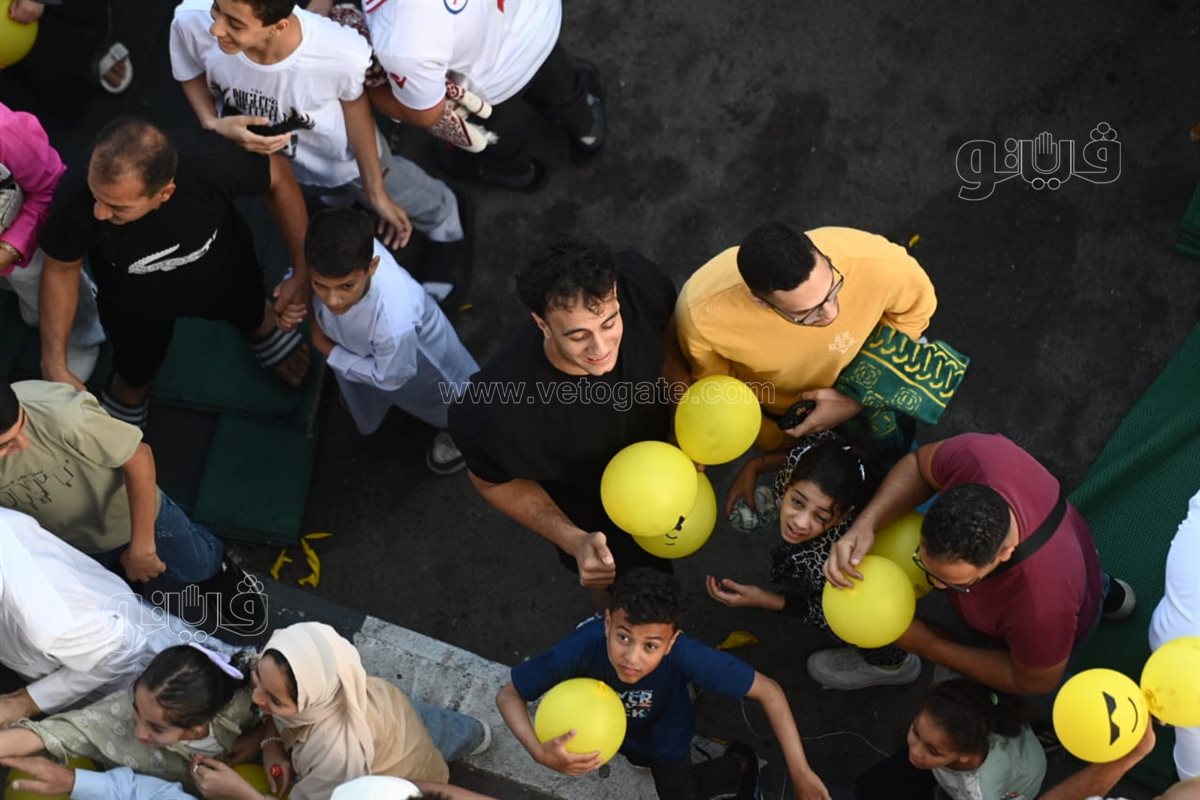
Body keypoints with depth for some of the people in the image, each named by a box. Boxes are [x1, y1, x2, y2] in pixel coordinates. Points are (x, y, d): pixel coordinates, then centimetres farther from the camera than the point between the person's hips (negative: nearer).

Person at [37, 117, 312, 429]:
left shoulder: (210, 164, -45)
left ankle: (263, 328, 70)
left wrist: (303, 274, -19)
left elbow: (279, 177, -22)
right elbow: (61, 269, -18)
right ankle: (125, 403, 64)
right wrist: (54, 366, -17)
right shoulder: (75, 202, -41)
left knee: (252, 316, 33)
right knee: (135, 373, 27)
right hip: (135, 298, 0)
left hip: (224, 271, 0)